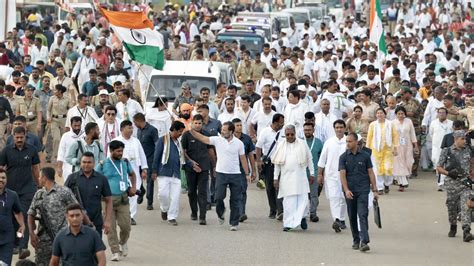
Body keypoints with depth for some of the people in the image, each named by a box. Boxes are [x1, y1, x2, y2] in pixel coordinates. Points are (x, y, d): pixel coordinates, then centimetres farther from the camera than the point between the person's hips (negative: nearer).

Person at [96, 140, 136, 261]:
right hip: (108, 199, -2)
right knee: (110, 226, -3)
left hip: (123, 199, 2)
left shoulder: (125, 162, 7)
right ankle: (115, 252, 5)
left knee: (125, 225, -3)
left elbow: (132, 174, 25)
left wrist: (133, 187, 13)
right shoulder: (102, 165, -3)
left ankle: (123, 243, 27)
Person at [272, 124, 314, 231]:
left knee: (303, 199, -3)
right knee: (288, 201, -1)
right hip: (286, 177, 1)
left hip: (300, 177, -1)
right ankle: (288, 223, 3)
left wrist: (312, 173, 6)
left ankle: (302, 217, 21)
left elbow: (309, 159, 9)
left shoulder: (302, 144, 3)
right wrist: (275, 178, 5)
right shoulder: (281, 146, 6)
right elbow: (277, 163, 8)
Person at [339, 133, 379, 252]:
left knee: (363, 215, -13)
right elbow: (342, 174, -5)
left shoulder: (365, 156, 2)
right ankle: (356, 240, 22)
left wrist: (374, 190, 1)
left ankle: (364, 241, -20)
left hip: (363, 190, -2)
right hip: (350, 191, 2)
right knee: (352, 216, 9)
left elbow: (370, 173, 6)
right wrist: (346, 190, -17)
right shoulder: (343, 157, 2)